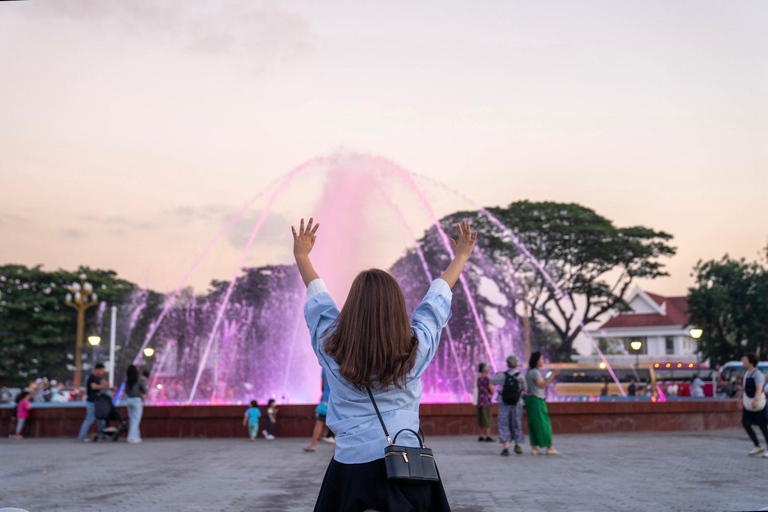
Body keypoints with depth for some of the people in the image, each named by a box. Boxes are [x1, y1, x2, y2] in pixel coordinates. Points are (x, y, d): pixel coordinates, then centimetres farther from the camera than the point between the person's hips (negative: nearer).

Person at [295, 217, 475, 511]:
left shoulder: (331, 347, -7)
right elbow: (438, 296, 8)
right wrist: (461, 256, 25)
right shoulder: (416, 347, -8)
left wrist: (302, 256, 28)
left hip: (350, 468, 0)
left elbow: (317, 295, 10)